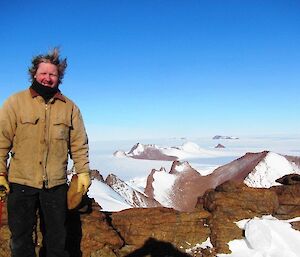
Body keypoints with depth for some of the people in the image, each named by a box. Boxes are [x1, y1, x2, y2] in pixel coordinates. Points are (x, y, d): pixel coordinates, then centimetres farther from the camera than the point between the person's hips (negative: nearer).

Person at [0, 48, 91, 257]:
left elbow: (79, 144, 6)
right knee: (21, 236, 13)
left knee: (57, 236, 15)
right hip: (21, 182, -1)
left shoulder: (69, 107, 4)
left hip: (56, 184, 1)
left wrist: (83, 172, 2)